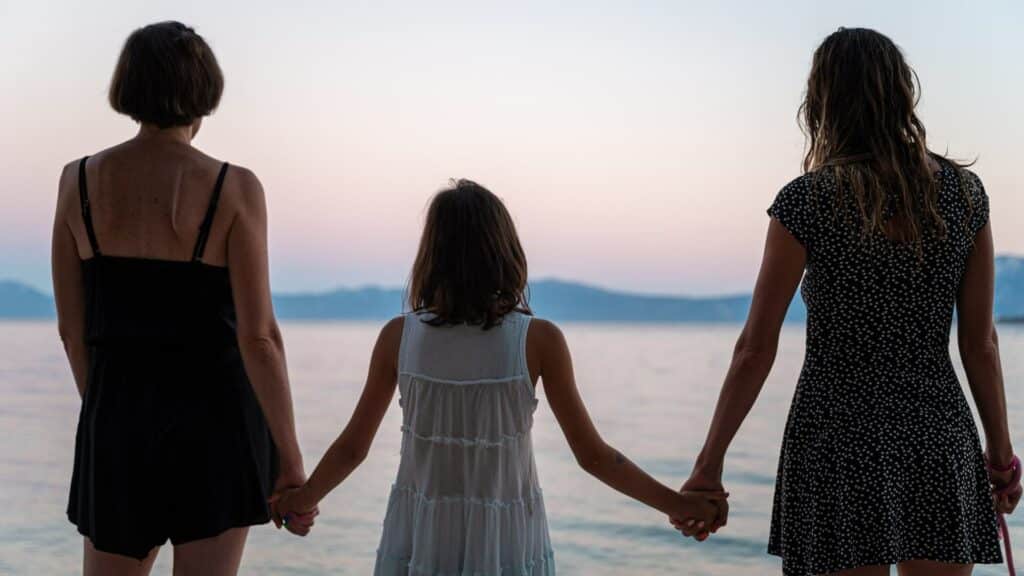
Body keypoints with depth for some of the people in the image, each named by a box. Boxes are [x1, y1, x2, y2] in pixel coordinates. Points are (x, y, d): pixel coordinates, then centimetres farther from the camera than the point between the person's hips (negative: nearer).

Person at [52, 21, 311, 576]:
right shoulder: (234, 188, -11)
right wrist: (290, 458, -9)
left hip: (121, 420, 3)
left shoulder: (78, 180, -1)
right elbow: (257, 335, -15)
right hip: (214, 420, -3)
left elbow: (72, 327, 4)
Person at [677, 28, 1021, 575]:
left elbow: (756, 349, -7)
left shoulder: (807, 201, -8)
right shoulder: (964, 191, 2)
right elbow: (980, 341, 5)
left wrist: (709, 462, -1)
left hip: (839, 434, -3)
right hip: (939, 440, 3)